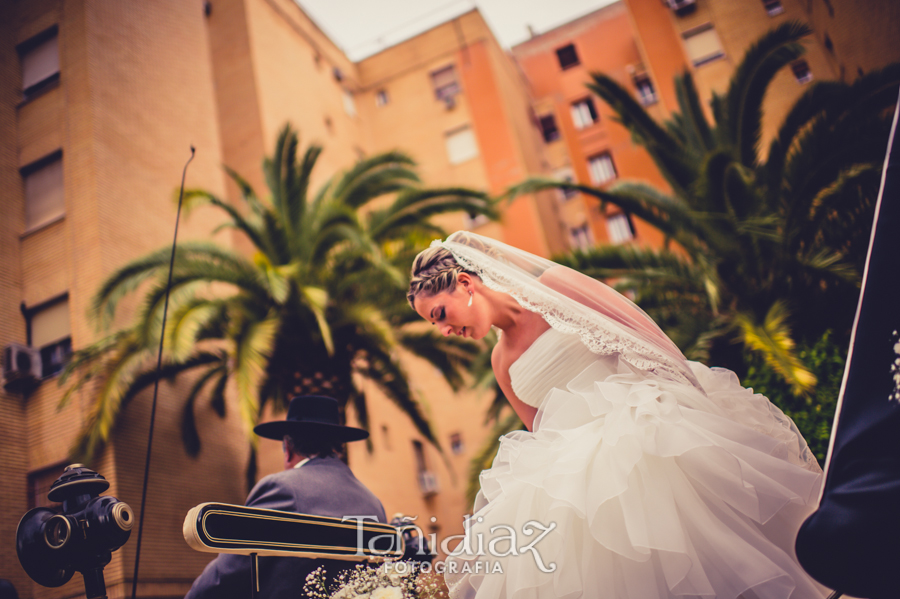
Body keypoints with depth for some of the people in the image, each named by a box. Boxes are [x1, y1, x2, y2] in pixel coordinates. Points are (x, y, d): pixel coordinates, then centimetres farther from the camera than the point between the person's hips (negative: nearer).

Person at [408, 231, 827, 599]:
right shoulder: (502, 362, 14)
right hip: (578, 471, 4)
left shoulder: (549, 288, -1)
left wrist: (697, 394, -5)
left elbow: (642, 331, -2)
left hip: (647, 427, -4)